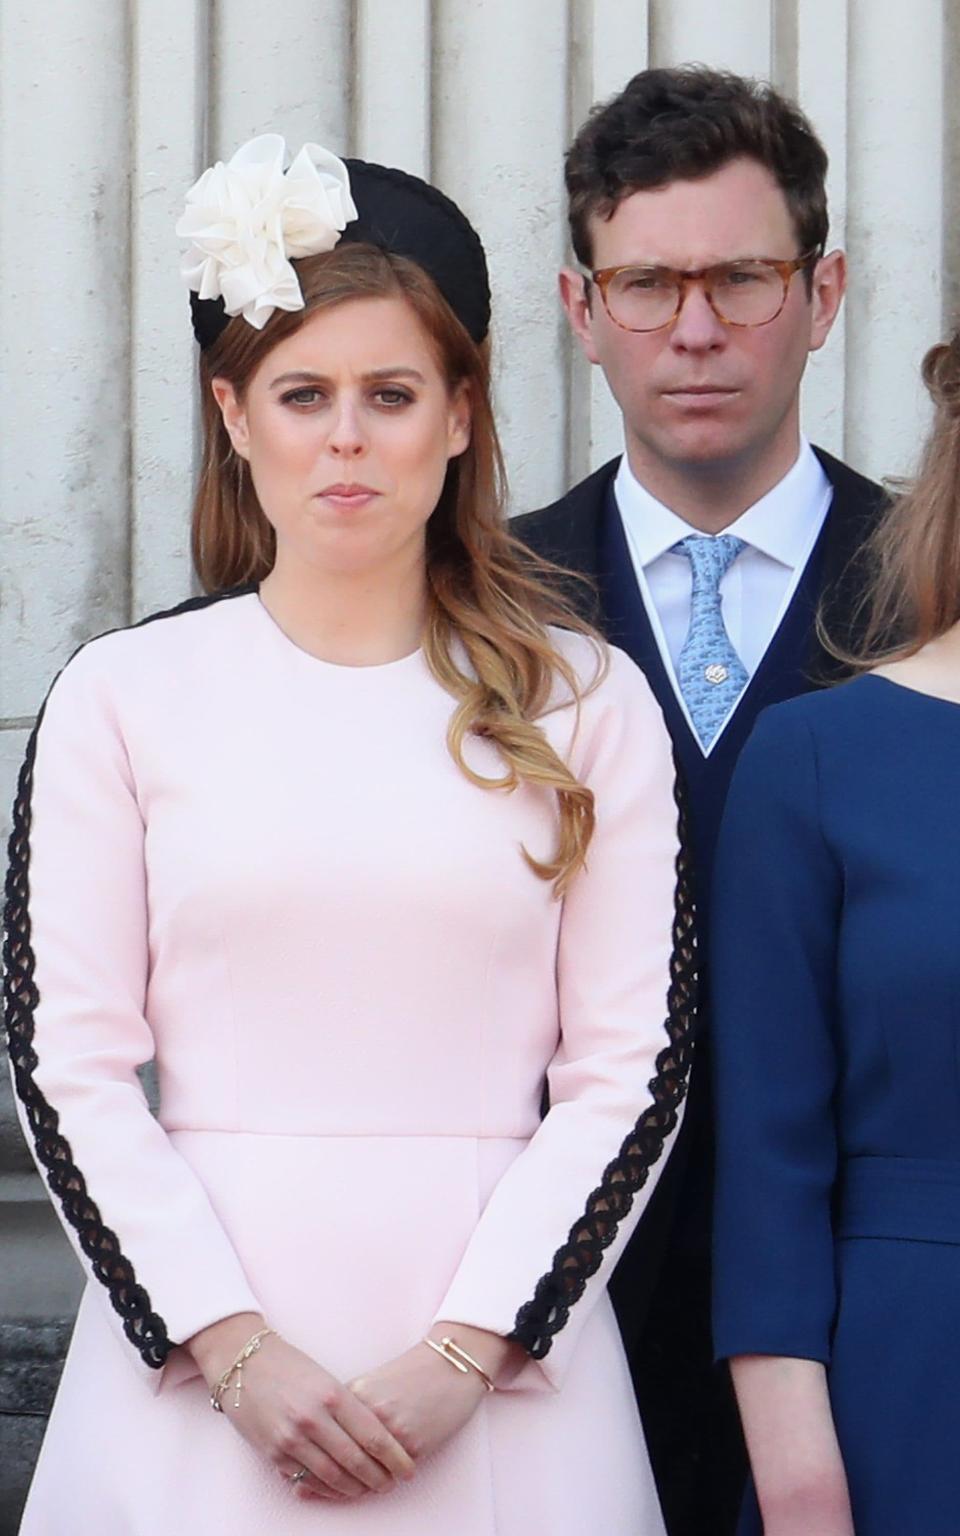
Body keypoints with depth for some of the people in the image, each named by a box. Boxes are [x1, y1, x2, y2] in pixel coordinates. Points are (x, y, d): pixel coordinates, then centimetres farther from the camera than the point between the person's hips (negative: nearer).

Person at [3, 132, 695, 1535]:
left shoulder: (585, 704, 4)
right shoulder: (125, 697, 2)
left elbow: (632, 1067, 0)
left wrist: (461, 1359, -9)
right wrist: (235, 1351, -9)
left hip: (496, 1355, 0)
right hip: (200, 1362, 0)